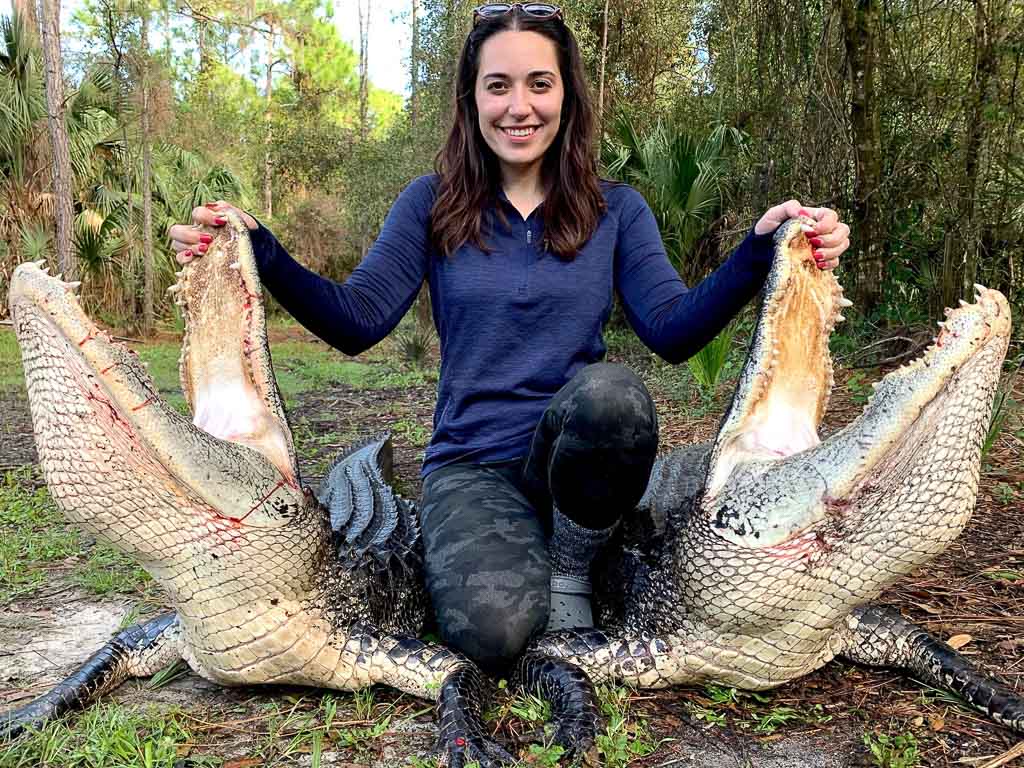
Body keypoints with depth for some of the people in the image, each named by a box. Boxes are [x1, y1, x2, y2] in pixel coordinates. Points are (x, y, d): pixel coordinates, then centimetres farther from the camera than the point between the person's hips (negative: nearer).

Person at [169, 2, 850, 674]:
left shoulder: (615, 209, 5)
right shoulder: (433, 204, 4)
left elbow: (674, 331, -7)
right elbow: (357, 321, -5)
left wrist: (761, 250, -22)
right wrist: (260, 252, -21)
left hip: (579, 454, 1)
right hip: (471, 463, -1)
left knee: (609, 389, -36)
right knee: (491, 630, -29)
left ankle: (570, 563, -7)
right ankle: (522, 554, 8)